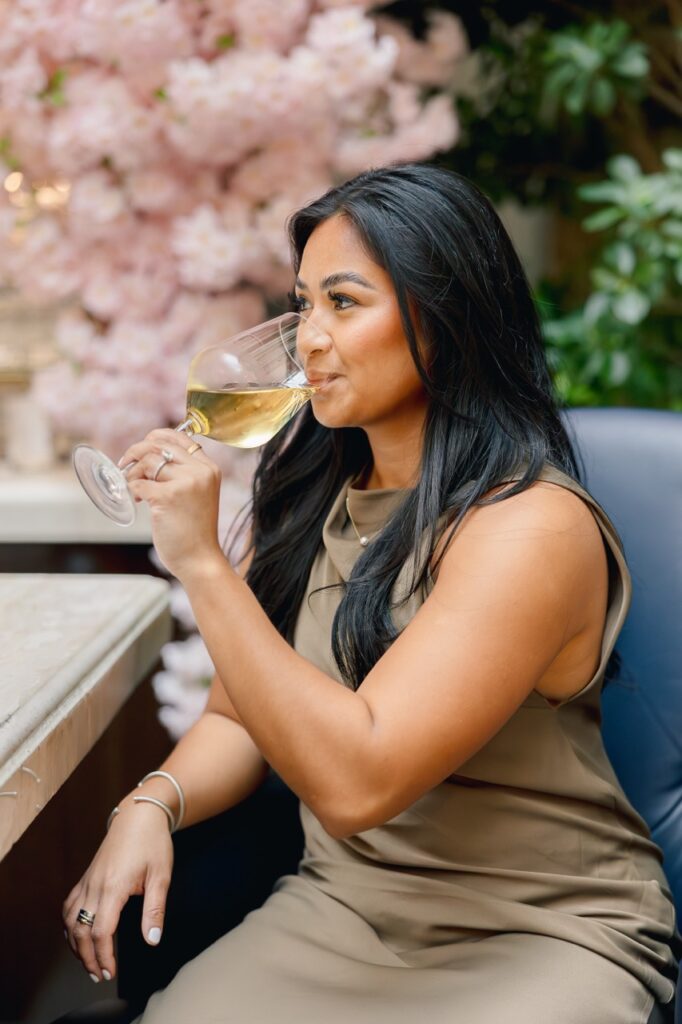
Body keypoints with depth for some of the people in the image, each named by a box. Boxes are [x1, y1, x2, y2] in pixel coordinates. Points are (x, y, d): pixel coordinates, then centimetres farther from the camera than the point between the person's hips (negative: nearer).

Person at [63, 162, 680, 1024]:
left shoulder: (532, 526, -21)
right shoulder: (305, 484, 1)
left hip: (544, 936, -5)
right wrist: (152, 804, -13)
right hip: (338, 909, 5)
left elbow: (355, 781, -27)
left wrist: (202, 563, -27)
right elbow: (239, 715, 8)